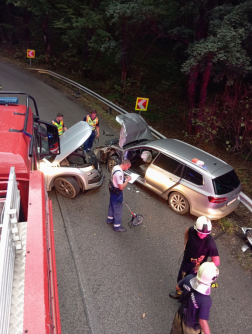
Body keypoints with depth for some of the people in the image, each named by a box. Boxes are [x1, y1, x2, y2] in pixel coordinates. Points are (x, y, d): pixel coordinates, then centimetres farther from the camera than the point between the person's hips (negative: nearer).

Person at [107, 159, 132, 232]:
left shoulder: (116, 167, -3)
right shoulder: (119, 173, -33)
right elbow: (121, 187, -30)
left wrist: (124, 178, 5)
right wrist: (127, 180, -20)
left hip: (112, 189, 10)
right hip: (116, 193, -10)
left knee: (112, 205, 27)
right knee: (118, 209, 5)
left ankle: (110, 219, 47)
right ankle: (117, 227, 20)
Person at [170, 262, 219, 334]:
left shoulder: (189, 279, -26)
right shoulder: (206, 300, -41)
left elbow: (178, 288, -6)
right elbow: (203, 321, -29)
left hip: (180, 316, 5)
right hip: (192, 326, -4)